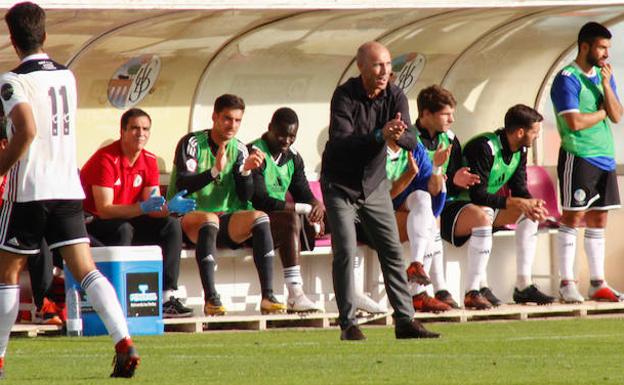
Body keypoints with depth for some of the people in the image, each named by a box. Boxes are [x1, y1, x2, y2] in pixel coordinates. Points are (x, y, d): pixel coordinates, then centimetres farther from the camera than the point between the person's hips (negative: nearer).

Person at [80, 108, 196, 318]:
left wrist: (169, 207, -25)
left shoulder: (149, 161, 2)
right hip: (91, 224, -7)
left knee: (171, 226, -9)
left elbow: (153, 209, -1)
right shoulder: (106, 159, -21)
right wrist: (142, 208, -40)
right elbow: (105, 210, -28)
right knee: (123, 230, -36)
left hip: (126, 221, 7)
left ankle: (167, 297, -17)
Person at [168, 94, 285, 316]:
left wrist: (246, 171, -16)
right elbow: (182, 185, -16)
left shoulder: (239, 150, 10)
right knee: (209, 219, -37)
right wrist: (215, 171, -29)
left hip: (227, 218, 4)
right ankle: (210, 299, -42)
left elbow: (245, 197, 3)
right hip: (190, 216, -4)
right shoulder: (192, 143, -3)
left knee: (259, 218, -22)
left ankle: (268, 296, -30)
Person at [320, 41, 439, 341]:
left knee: (393, 251, 2)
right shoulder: (345, 96, -18)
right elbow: (340, 141, -31)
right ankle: (348, 324, -5)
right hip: (340, 186, -4)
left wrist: (398, 135, -38)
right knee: (345, 251, -11)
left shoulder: (395, 97, -5)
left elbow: (411, 141, -14)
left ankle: (405, 320, 5)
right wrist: (380, 135, -43)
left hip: (374, 184, 4)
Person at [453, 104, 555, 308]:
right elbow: (478, 195, -30)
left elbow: (520, 190, 4)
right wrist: (517, 203, -32)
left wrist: (533, 204, -19)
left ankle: (524, 286, -5)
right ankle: (471, 292, -42)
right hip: (455, 207, -9)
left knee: (529, 213, -3)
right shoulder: (484, 147, -25)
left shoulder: (520, 151, 4)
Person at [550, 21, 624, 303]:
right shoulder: (567, 79, -9)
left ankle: (597, 283, 11)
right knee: (573, 217, -7)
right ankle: (567, 283, -5)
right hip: (578, 156, -7)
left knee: (598, 220, 8)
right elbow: (574, 121, -18)